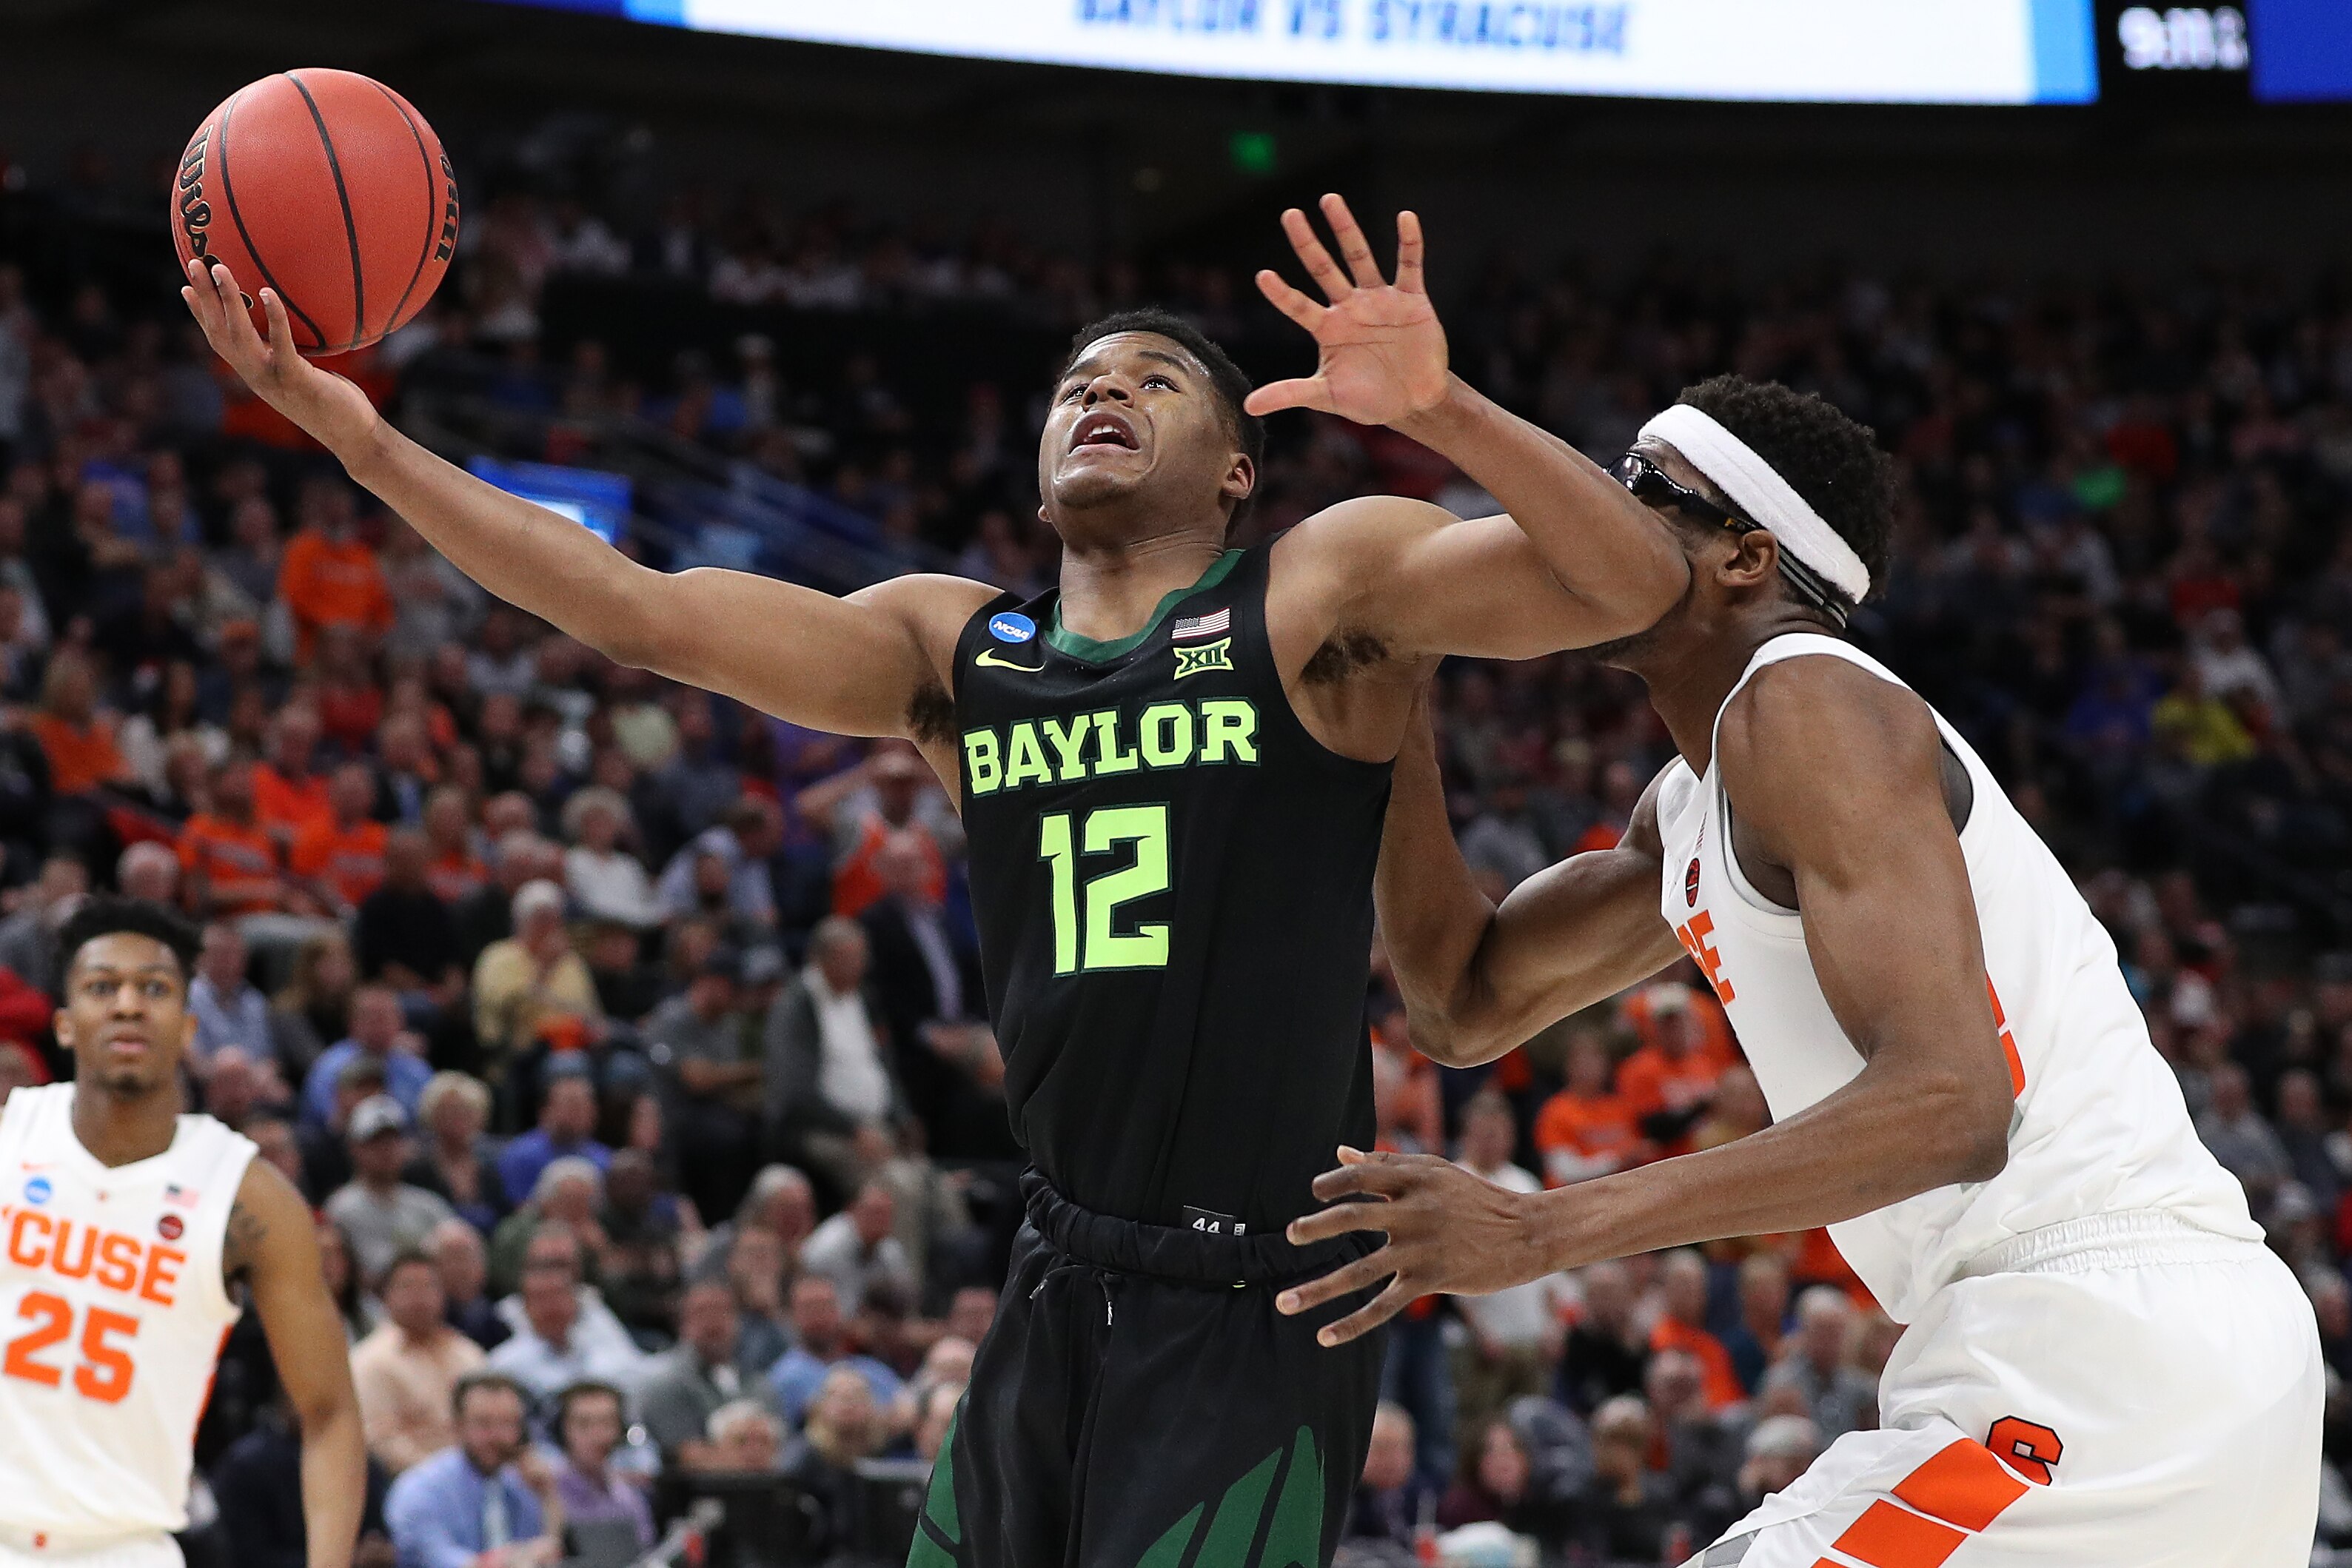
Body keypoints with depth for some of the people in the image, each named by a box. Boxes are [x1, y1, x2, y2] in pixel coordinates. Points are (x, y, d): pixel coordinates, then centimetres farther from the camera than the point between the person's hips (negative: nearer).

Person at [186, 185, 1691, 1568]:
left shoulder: (1324, 591, -2)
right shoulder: (954, 649, 12)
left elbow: (1635, 581, -15)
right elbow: (641, 610, 5)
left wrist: (1438, 408, -31)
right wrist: (363, 439, -3)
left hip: (1258, 1312, -6)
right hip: (1065, 1285, 6)